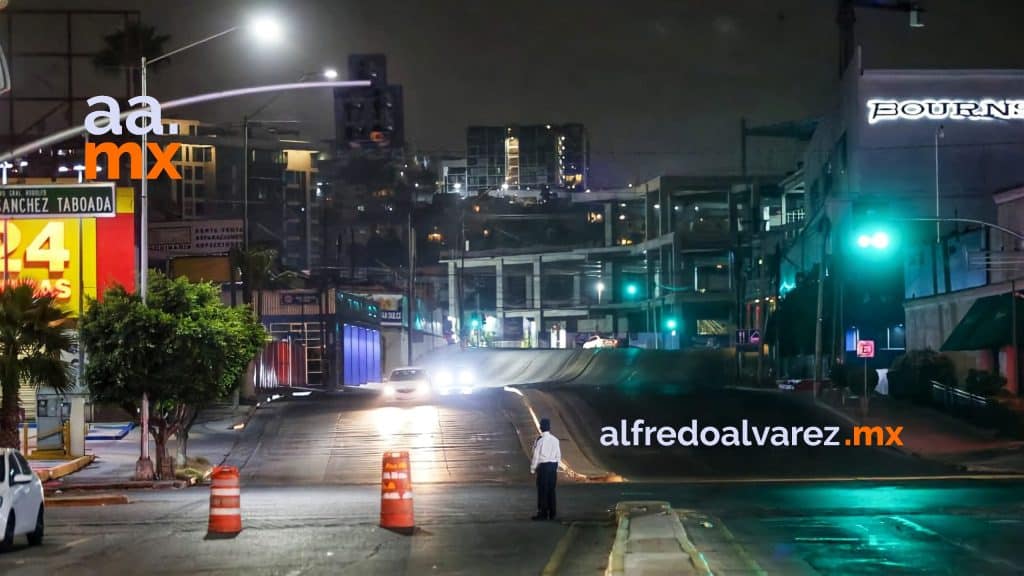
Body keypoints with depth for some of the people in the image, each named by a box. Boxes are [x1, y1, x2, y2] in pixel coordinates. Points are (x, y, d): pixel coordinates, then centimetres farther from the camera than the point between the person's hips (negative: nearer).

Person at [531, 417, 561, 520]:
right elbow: (558, 455, 9)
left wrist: (533, 469, 0)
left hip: (543, 466, -5)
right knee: (551, 490, 11)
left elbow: (536, 456, -10)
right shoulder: (555, 440, 4)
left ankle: (543, 513, -1)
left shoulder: (540, 440, -12)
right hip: (553, 465, 5)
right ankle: (552, 514, 13)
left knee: (542, 490, -1)